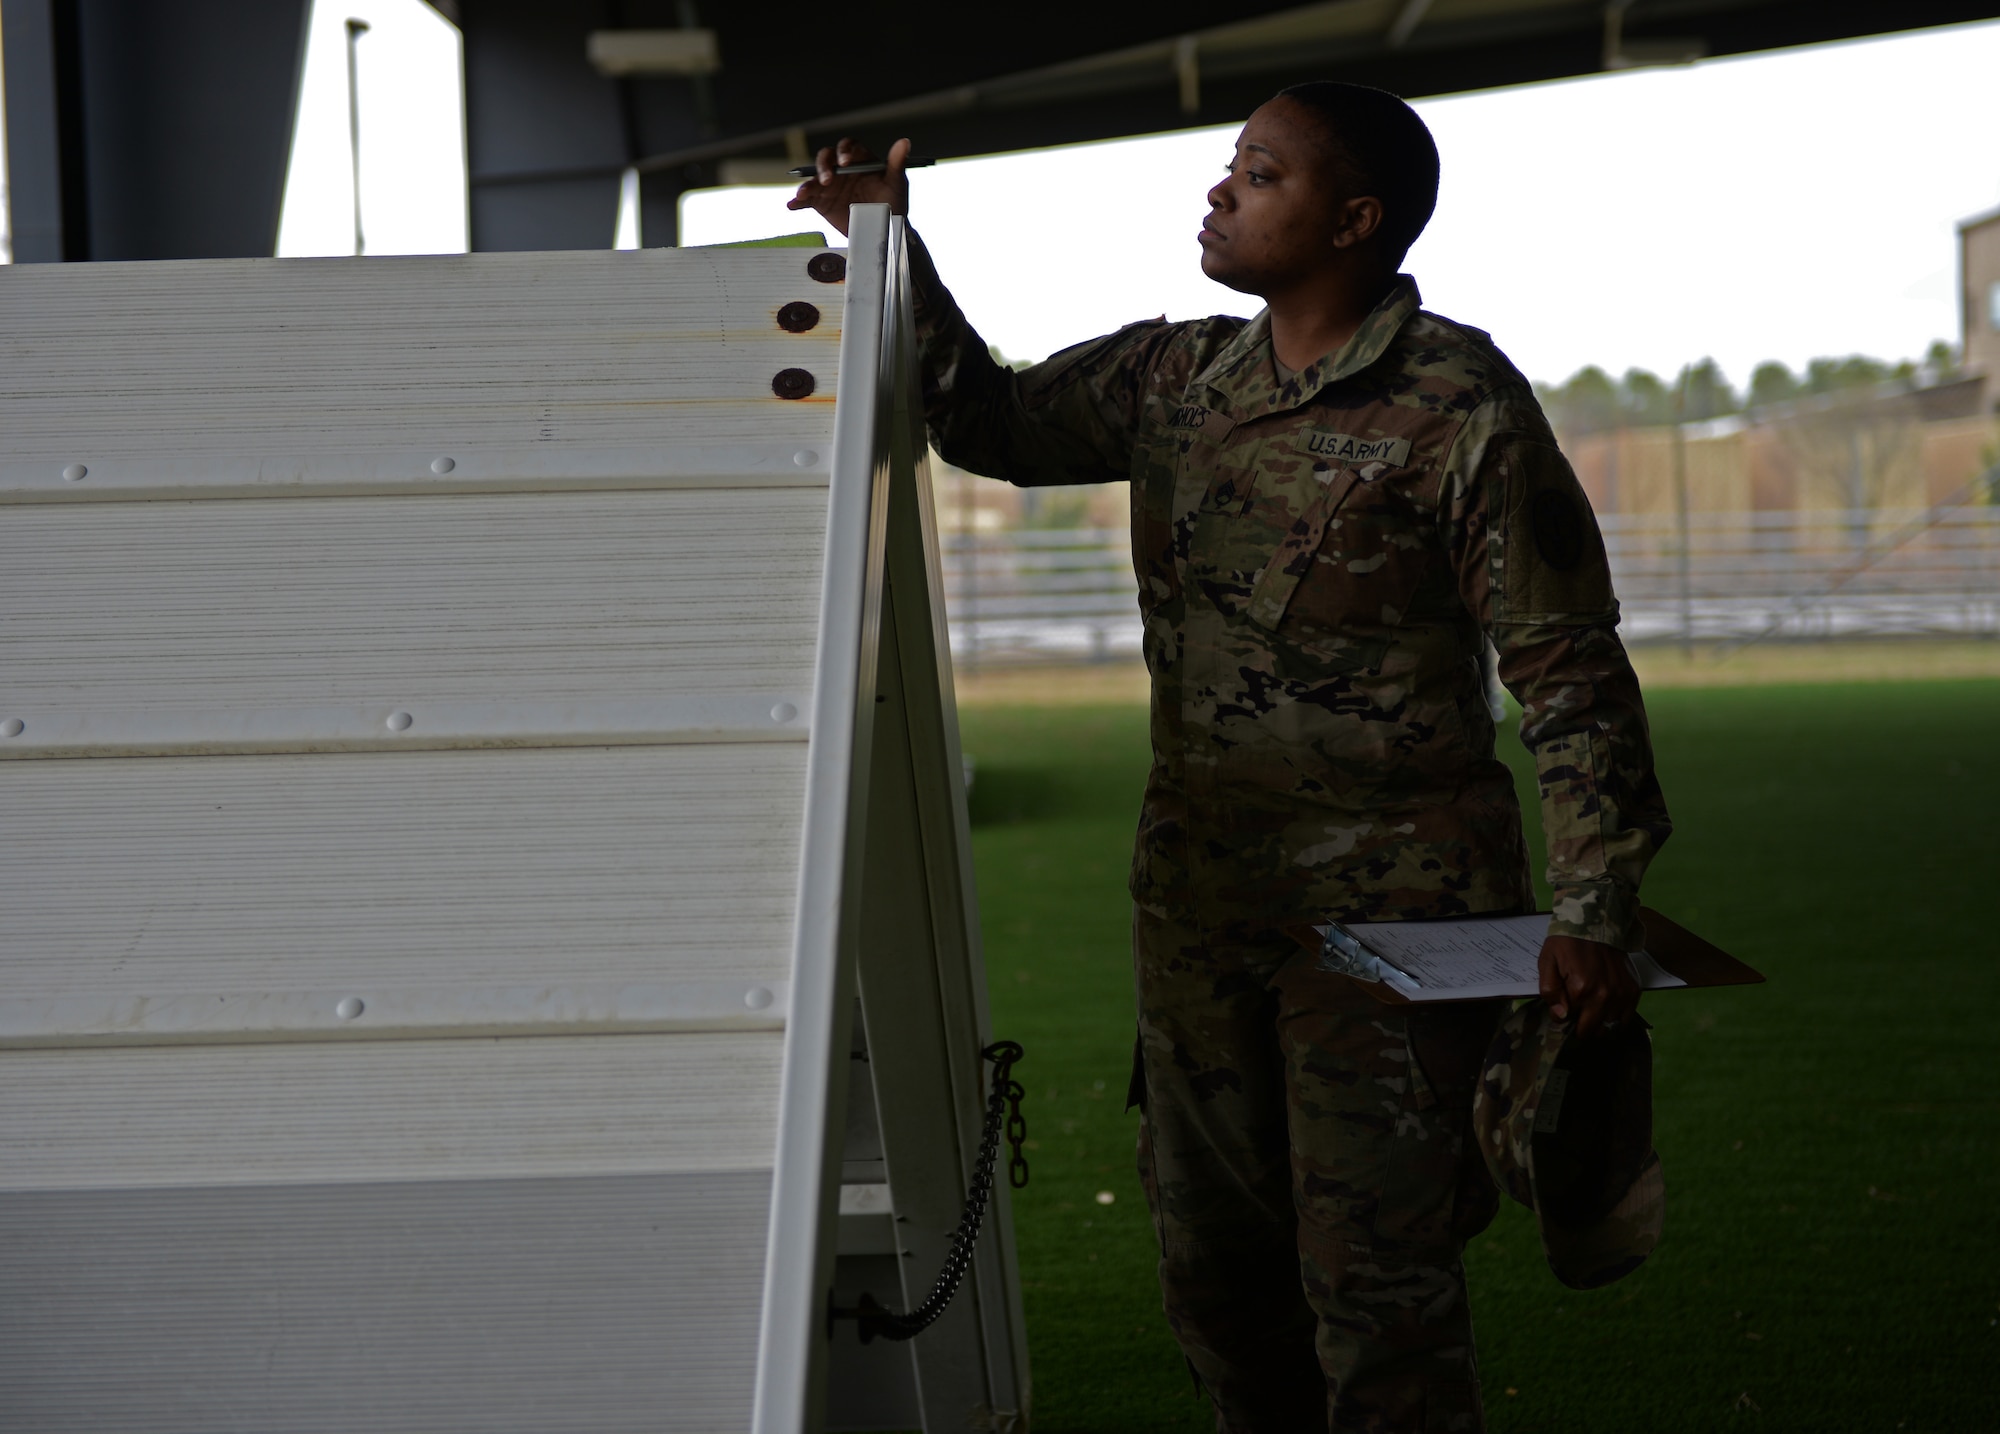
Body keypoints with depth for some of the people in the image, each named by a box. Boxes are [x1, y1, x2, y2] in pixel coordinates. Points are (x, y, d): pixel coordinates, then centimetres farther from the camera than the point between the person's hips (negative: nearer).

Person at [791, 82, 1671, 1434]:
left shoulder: (1459, 407, -10)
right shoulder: (1175, 380, 9)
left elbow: (1568, 666, -11)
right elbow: (998, 422, 23)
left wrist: (1597, 906, -18)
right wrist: (893, 256, 12)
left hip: (1391, 908, -7)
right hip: (1200, 902, 7)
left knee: (1373, 1283, -7)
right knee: (1215, 1268, 14)